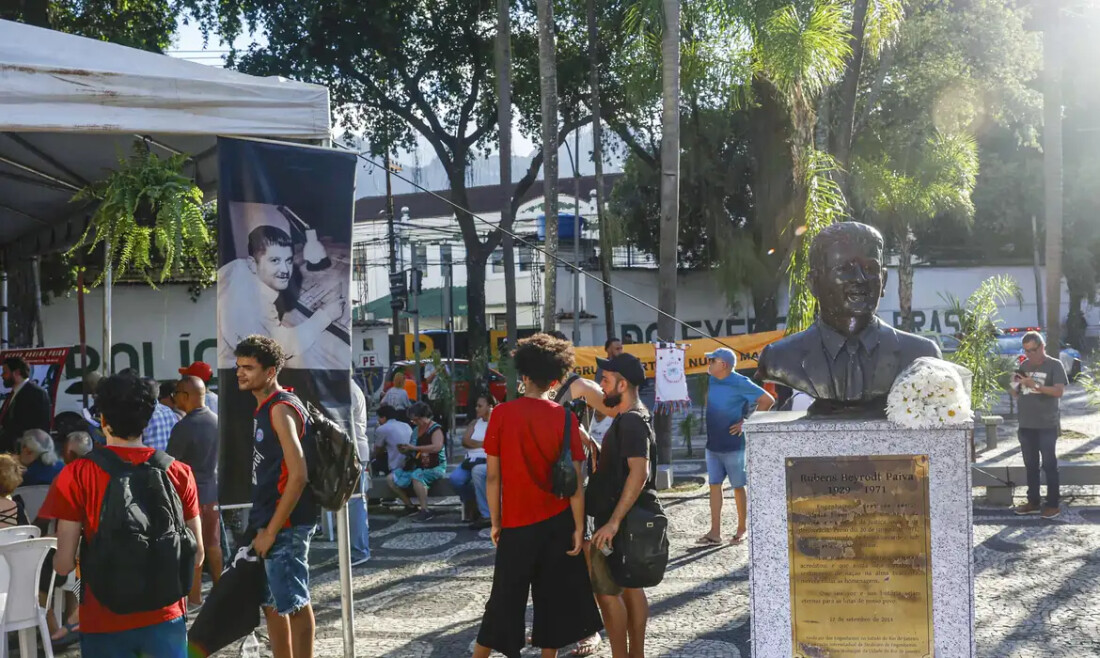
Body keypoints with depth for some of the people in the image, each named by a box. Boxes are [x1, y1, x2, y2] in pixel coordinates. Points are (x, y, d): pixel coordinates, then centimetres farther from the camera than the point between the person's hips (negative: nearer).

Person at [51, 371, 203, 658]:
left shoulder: (77, 475, -10)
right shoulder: (178, 472, -4)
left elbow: (64, 565, -8)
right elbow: (196, 554, 3)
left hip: (103, 619, -1)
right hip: (165, 615, 1)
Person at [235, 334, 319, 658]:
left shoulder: (281, 409, -16)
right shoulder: (264, 409, 13)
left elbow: (298, 476, -22)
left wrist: (271, 531, -19)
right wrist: (261, 525, 17)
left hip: (284, 525, -10)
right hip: (268, 522, 10)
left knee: (294, 603, -2)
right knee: (272, 603, 16)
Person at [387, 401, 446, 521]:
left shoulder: (435, 429, -9)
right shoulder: (416, 430, 13)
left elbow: (437, 447, -26)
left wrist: (415, 448, -25)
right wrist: (406, 450, -3)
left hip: (434, 466, -8)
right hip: (417, 466, 8)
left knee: (416, 476, -39)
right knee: (391, 478, -1)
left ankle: (425, 511, -32)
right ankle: (410, 506, 5)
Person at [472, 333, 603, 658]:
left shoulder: (501, 414, -7)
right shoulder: (565, 418, -7)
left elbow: (493, 476, -5)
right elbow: (574, 480, -7)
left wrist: (495, 522, 5)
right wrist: (578, 527, -1)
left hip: (516, 522, 0)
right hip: (557, 521, 0)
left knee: (506, 597, 10)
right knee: (553, 595, 12)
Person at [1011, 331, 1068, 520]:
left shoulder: (1054, 365, -4)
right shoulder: (1024, 366, 11)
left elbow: (1059, 391, -16)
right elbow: (1015, 394, 15)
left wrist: (1035, 385, -26)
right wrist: (1014, 384, -6)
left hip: (1047, 426, -5)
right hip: (1026, 425, 5)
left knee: (1049, 465, -1)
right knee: (1030, 465, 11)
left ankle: (1053, 504, 3)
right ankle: (1033, 502, 18)